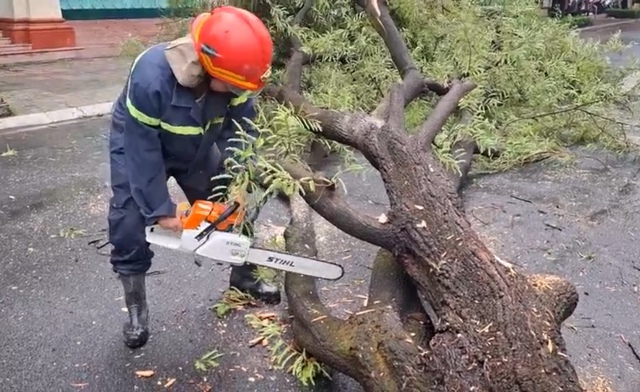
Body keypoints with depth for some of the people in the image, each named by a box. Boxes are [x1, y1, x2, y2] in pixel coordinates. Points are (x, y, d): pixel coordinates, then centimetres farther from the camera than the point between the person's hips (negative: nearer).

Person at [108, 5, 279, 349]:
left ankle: (243, 277, 29)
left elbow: (240, 131, -16)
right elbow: (143, 149, -32)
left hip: (196, 149, 4)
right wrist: (161, 209, -27)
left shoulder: (231, 78, -28)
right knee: (130, 226, -9)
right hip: (138, 145, -4)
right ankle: (137, 309, 11)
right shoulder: (151, 76, -41)